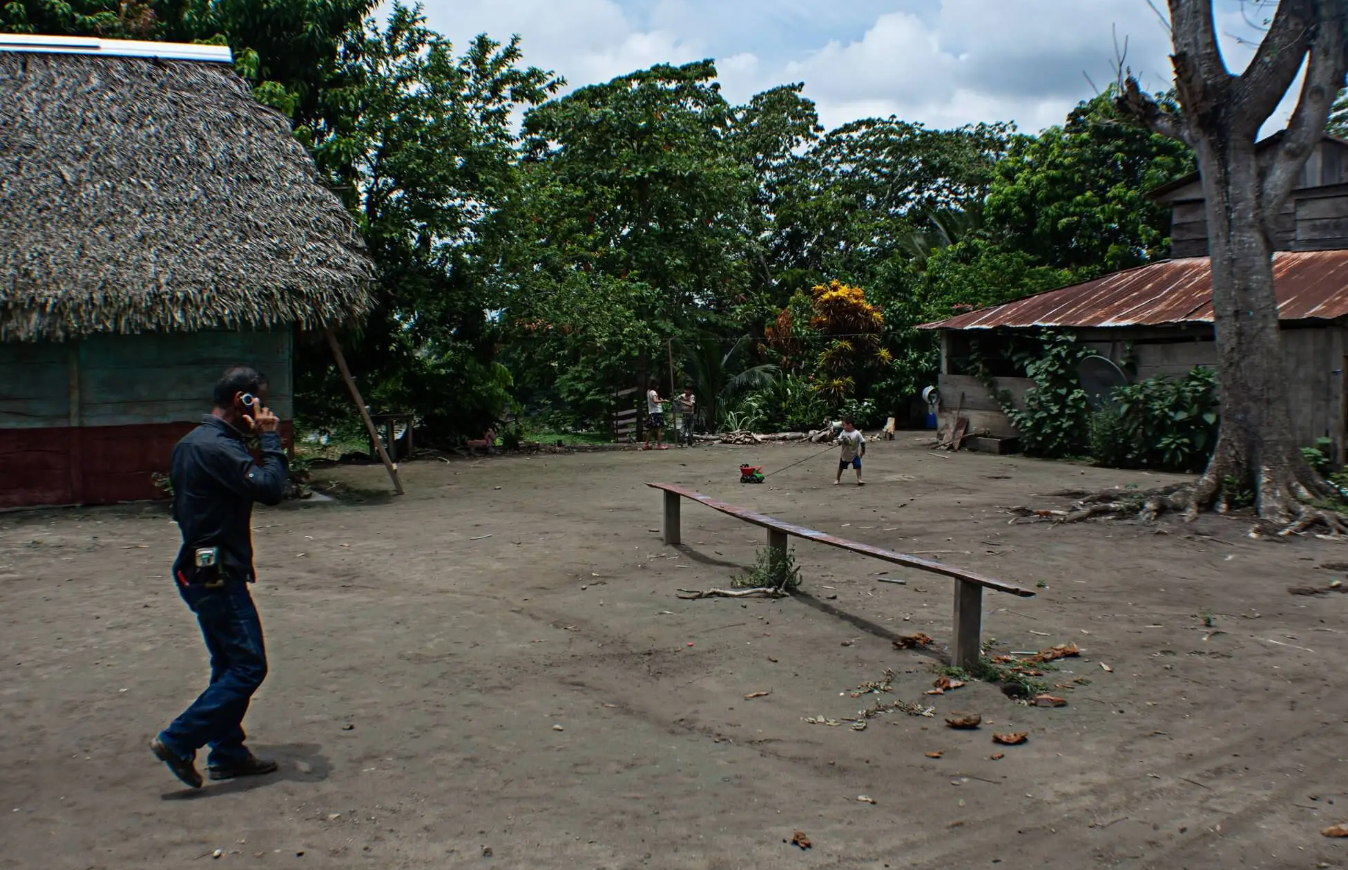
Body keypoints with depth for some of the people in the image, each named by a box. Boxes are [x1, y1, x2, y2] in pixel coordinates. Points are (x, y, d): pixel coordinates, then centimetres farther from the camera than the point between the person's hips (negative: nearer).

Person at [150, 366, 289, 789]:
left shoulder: (190, 443, 13)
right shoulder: (218, 447, -20)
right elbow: (269, 488, -27)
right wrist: (270, 438, -17)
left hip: (199, 568, 11)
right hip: (218, 575, -11)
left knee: (230, 665, 17)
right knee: (248, 666, -5)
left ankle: (227, 753, 24)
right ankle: (178, 742, -1)